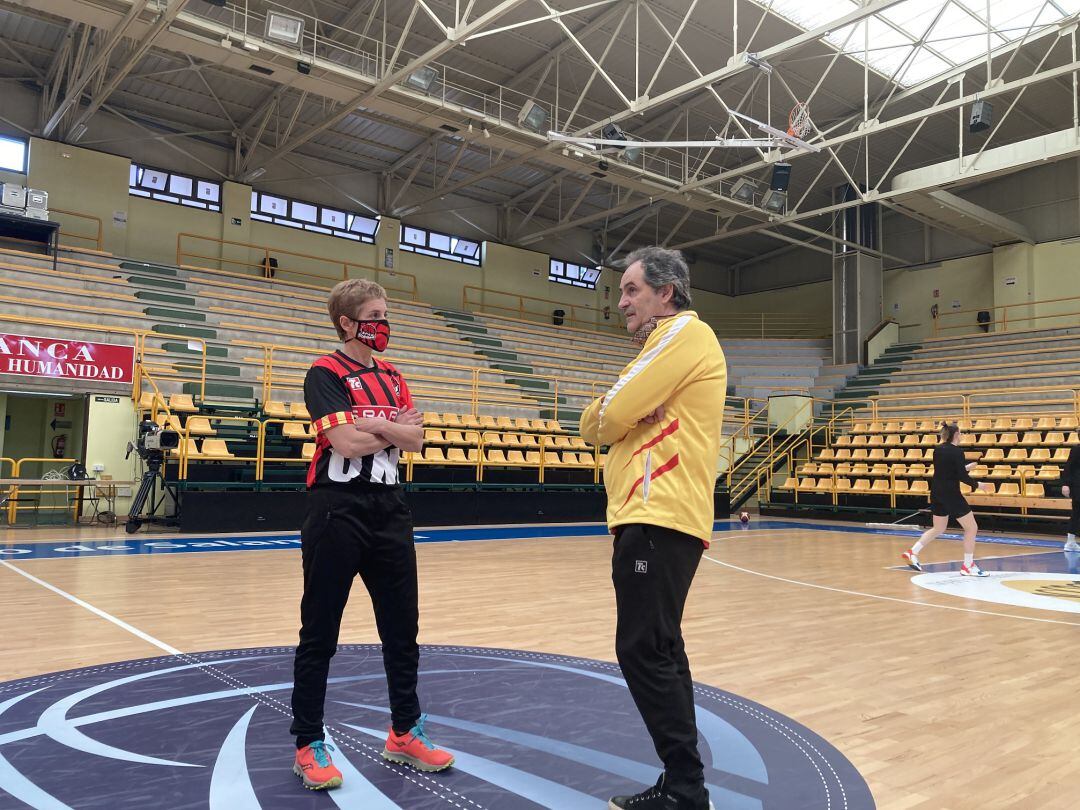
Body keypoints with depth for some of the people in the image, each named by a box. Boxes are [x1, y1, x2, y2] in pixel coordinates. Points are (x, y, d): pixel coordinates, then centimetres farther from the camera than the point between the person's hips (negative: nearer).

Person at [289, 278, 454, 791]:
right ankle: (309, 745, 17)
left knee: (402, 628, 12)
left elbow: (417, 440, 2)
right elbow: (346, 442, -19)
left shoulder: (393, 378, 14)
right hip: (338, 511, -6)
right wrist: (396, 429, -4)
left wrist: (373, 423, -13)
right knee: (319, 634, 3)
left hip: (389, 509, 7)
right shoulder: (326, 374, -6)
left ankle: (405, 733, 26)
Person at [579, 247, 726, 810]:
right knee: (660, 652, 13)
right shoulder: (666, 343, 24)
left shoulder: (686, 332, -8)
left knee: (644, 652, -8)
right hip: (652, 516, 11)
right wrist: (628, 414, -4)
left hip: (658, 519, -10)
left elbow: (606, 418, -16)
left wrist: (608, 416, 6)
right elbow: (596, 427, 16)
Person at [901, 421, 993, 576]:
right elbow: (963, 477, -16)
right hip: (951, 494, -8)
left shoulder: (938, 450, 7)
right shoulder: (957, 452, -15)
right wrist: (978, 485, -1)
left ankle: (912, 552, 9)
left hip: (936, 493, 8)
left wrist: (965, 467, 23)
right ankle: (968, 566, 9)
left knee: (938, 529, 20)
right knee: (971, 527, 6)